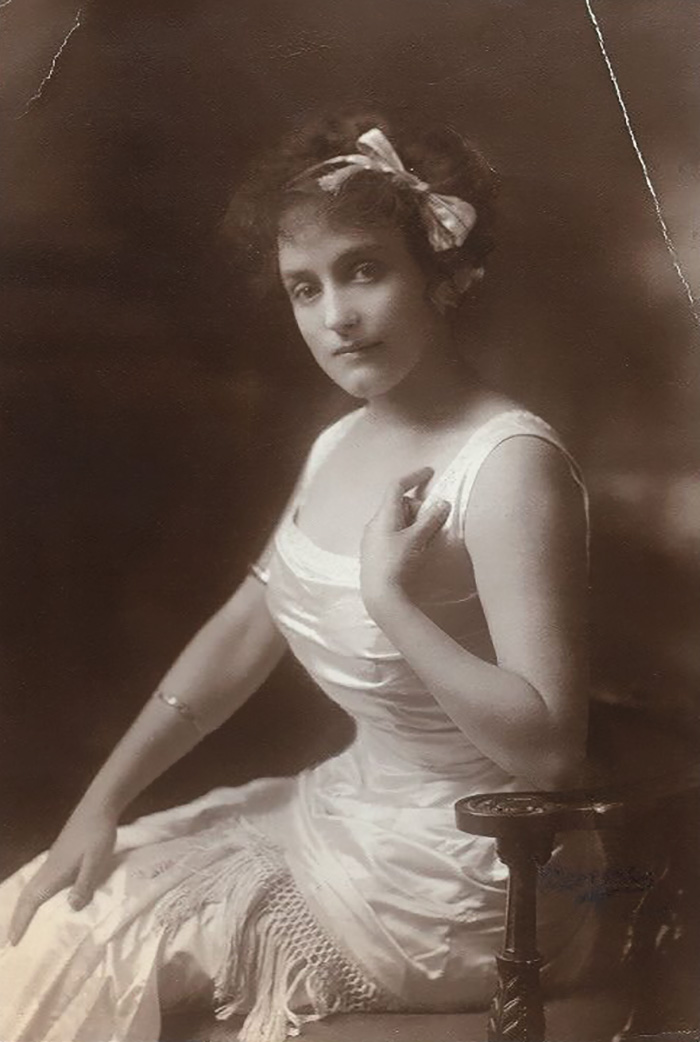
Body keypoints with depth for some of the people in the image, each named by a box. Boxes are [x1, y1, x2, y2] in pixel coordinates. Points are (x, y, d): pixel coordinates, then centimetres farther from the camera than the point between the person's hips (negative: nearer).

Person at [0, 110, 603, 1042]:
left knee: (89, 940, -3)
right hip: (346, 811, 8)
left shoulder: (509, 465, -24)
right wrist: (104, 801, 4)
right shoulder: (340, 448, 3)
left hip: (453, 884, -8)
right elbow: (241, 639, 8)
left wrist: (390, 598, -28)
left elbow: (549, 748, -28)